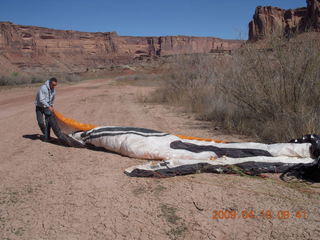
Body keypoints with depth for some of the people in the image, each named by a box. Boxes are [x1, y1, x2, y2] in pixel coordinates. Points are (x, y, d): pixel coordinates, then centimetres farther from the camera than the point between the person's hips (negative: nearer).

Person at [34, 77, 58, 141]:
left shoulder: (53, 90, -1)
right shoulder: (43, 88, -22)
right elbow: (41, 100, -29)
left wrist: (51, 106, 24)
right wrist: (49, 106, -35)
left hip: (48, 107, 5)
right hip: (39, 107, -5)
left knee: (48, 122, -5)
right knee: (40, 122, -10)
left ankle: (46, 136, 2)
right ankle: (45, 133, 16)